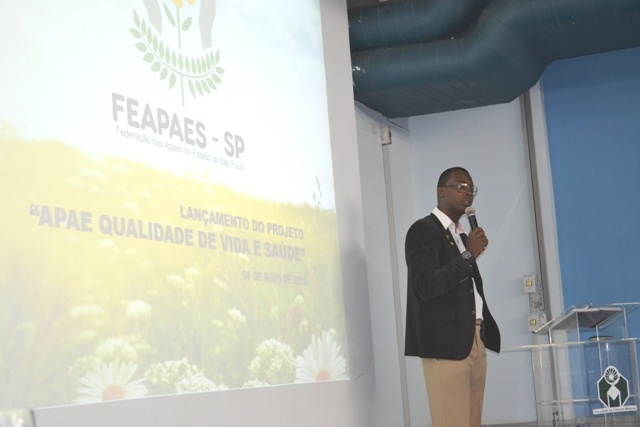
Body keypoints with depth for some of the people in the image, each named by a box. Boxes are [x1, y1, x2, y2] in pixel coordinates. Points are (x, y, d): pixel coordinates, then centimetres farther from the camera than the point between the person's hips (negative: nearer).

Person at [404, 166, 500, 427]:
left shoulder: (462, 236, 20)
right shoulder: (423, 230, -5)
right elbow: (426, 286, -17)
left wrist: (485, 332, 14)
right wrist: (468, 255, -15)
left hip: (475, 342, 8)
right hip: (445, 343, -8)